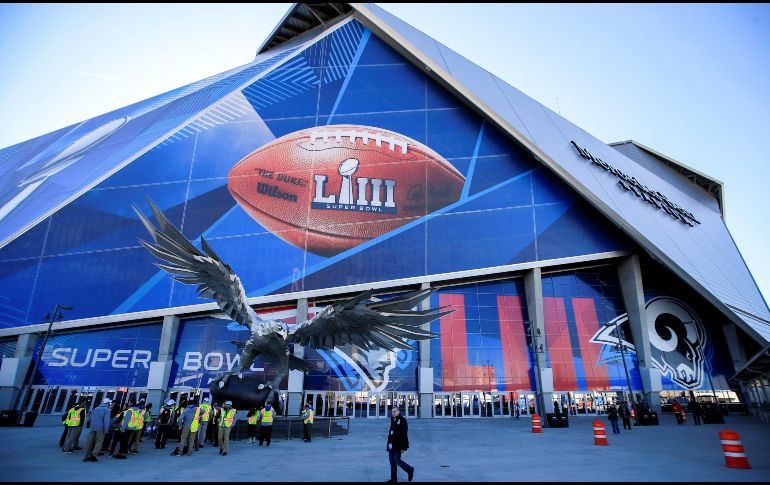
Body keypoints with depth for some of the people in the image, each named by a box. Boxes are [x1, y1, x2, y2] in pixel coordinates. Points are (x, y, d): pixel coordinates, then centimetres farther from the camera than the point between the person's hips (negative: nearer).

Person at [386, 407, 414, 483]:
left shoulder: (402, 420, -14)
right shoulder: (393, 420, 11)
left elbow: (404, 434, -17)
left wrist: (403, 447, -20)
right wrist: (388, 444, 20)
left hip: (398, 445, -8)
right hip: (391, 445, 8)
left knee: (397, 461, -5)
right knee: (392, 462, 9)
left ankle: (410, 470, 18)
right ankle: (393, 479, 20)